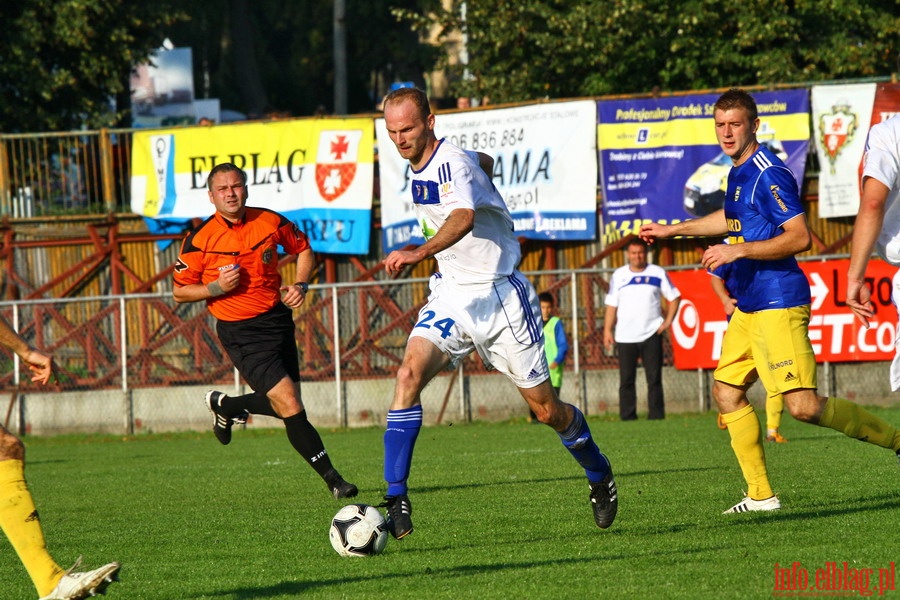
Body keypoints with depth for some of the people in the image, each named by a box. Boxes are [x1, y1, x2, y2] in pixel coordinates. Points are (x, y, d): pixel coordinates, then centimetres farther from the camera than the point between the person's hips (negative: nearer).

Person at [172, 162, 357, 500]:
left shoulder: (271, 222, -2)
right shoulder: (200, 240, -11)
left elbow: (303, 250, 16)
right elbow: (179, 292, -3)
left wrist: (300, 285, -2)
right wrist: (216, 287, -20)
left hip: (278, 319, 5)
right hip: (240, 332, -5)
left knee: (285, 405, 14)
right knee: (290, 407, -14)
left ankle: (225, 406, 41)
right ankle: (332, 479, -10)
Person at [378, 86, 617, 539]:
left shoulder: (451, 164, -21)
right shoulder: (420, 166, 5)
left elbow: (464, 217, -43)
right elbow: (484, 162, 26)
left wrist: (419, 253, -61)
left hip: (498, 294, -6)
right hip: (450, 293, 6)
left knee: (545, 409, 3)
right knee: (409, 373, -20)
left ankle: (599, 476, 32)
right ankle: (396, 501, -23)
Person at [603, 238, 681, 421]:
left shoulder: (658, 273, 5)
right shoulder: (618, 275, 8)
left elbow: (674, 297, 10)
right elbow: (611, 305, 8)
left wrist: (668, 321, -1)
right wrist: (607, 330, 1)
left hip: (651, 335, -1)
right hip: (625, 336, 1)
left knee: (654, 378, -3)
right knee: (626, 380, 0)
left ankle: (656, 416, -1)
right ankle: (627, 418, 2)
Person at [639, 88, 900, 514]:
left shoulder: (770, 174, -15)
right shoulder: (738, 173, 15)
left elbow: (800, 238, -22)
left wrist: (738, 251, -22)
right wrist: (674, 230, 41)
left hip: (779, 306, -10)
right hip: (749, 307, 10)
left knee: (803, 406, -18)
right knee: (726, 392, 10)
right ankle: (760, 495, 15)